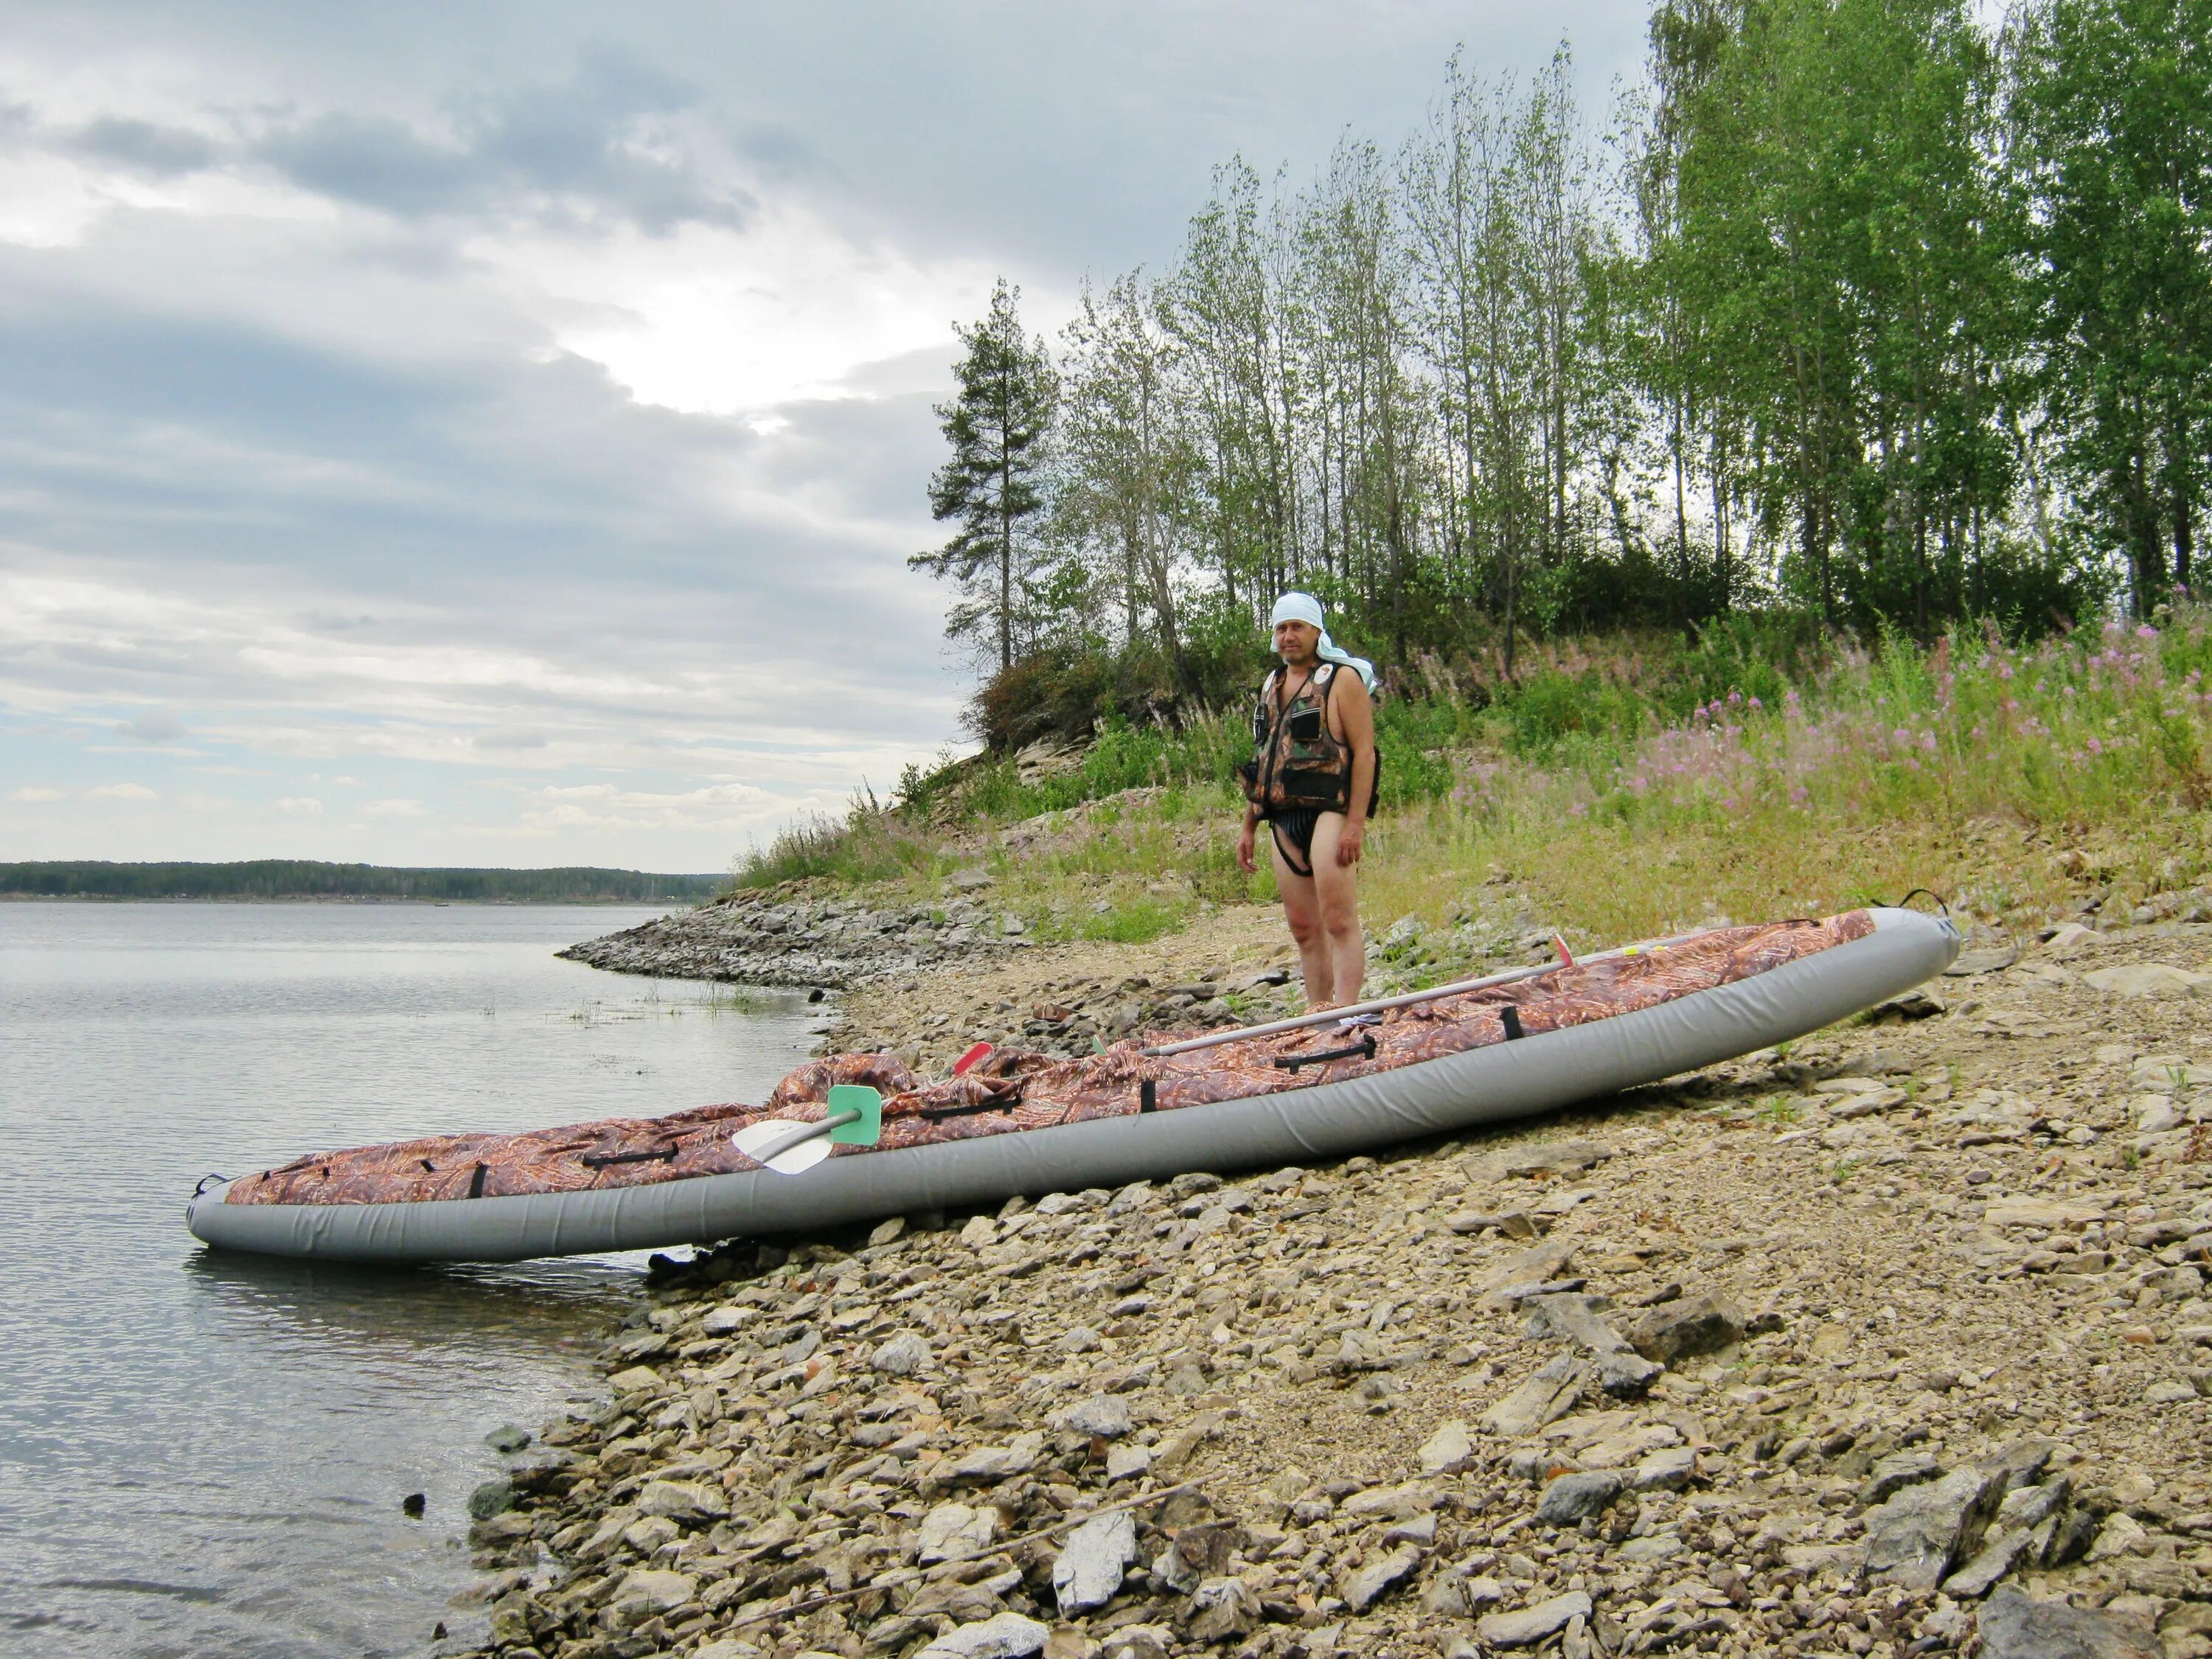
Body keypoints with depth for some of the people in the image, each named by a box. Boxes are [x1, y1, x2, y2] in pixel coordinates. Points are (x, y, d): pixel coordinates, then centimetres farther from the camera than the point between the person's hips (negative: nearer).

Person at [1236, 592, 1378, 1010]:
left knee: (1339, 922, -12)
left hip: (1328, 813, -7)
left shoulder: (1343, 678, -1)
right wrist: (1248, 827, 19)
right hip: (1283, 821, 7)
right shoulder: (1272, 687, 20)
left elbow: (1364, 752, -9)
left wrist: (1356, 823, -17)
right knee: (1304, 929, 7)